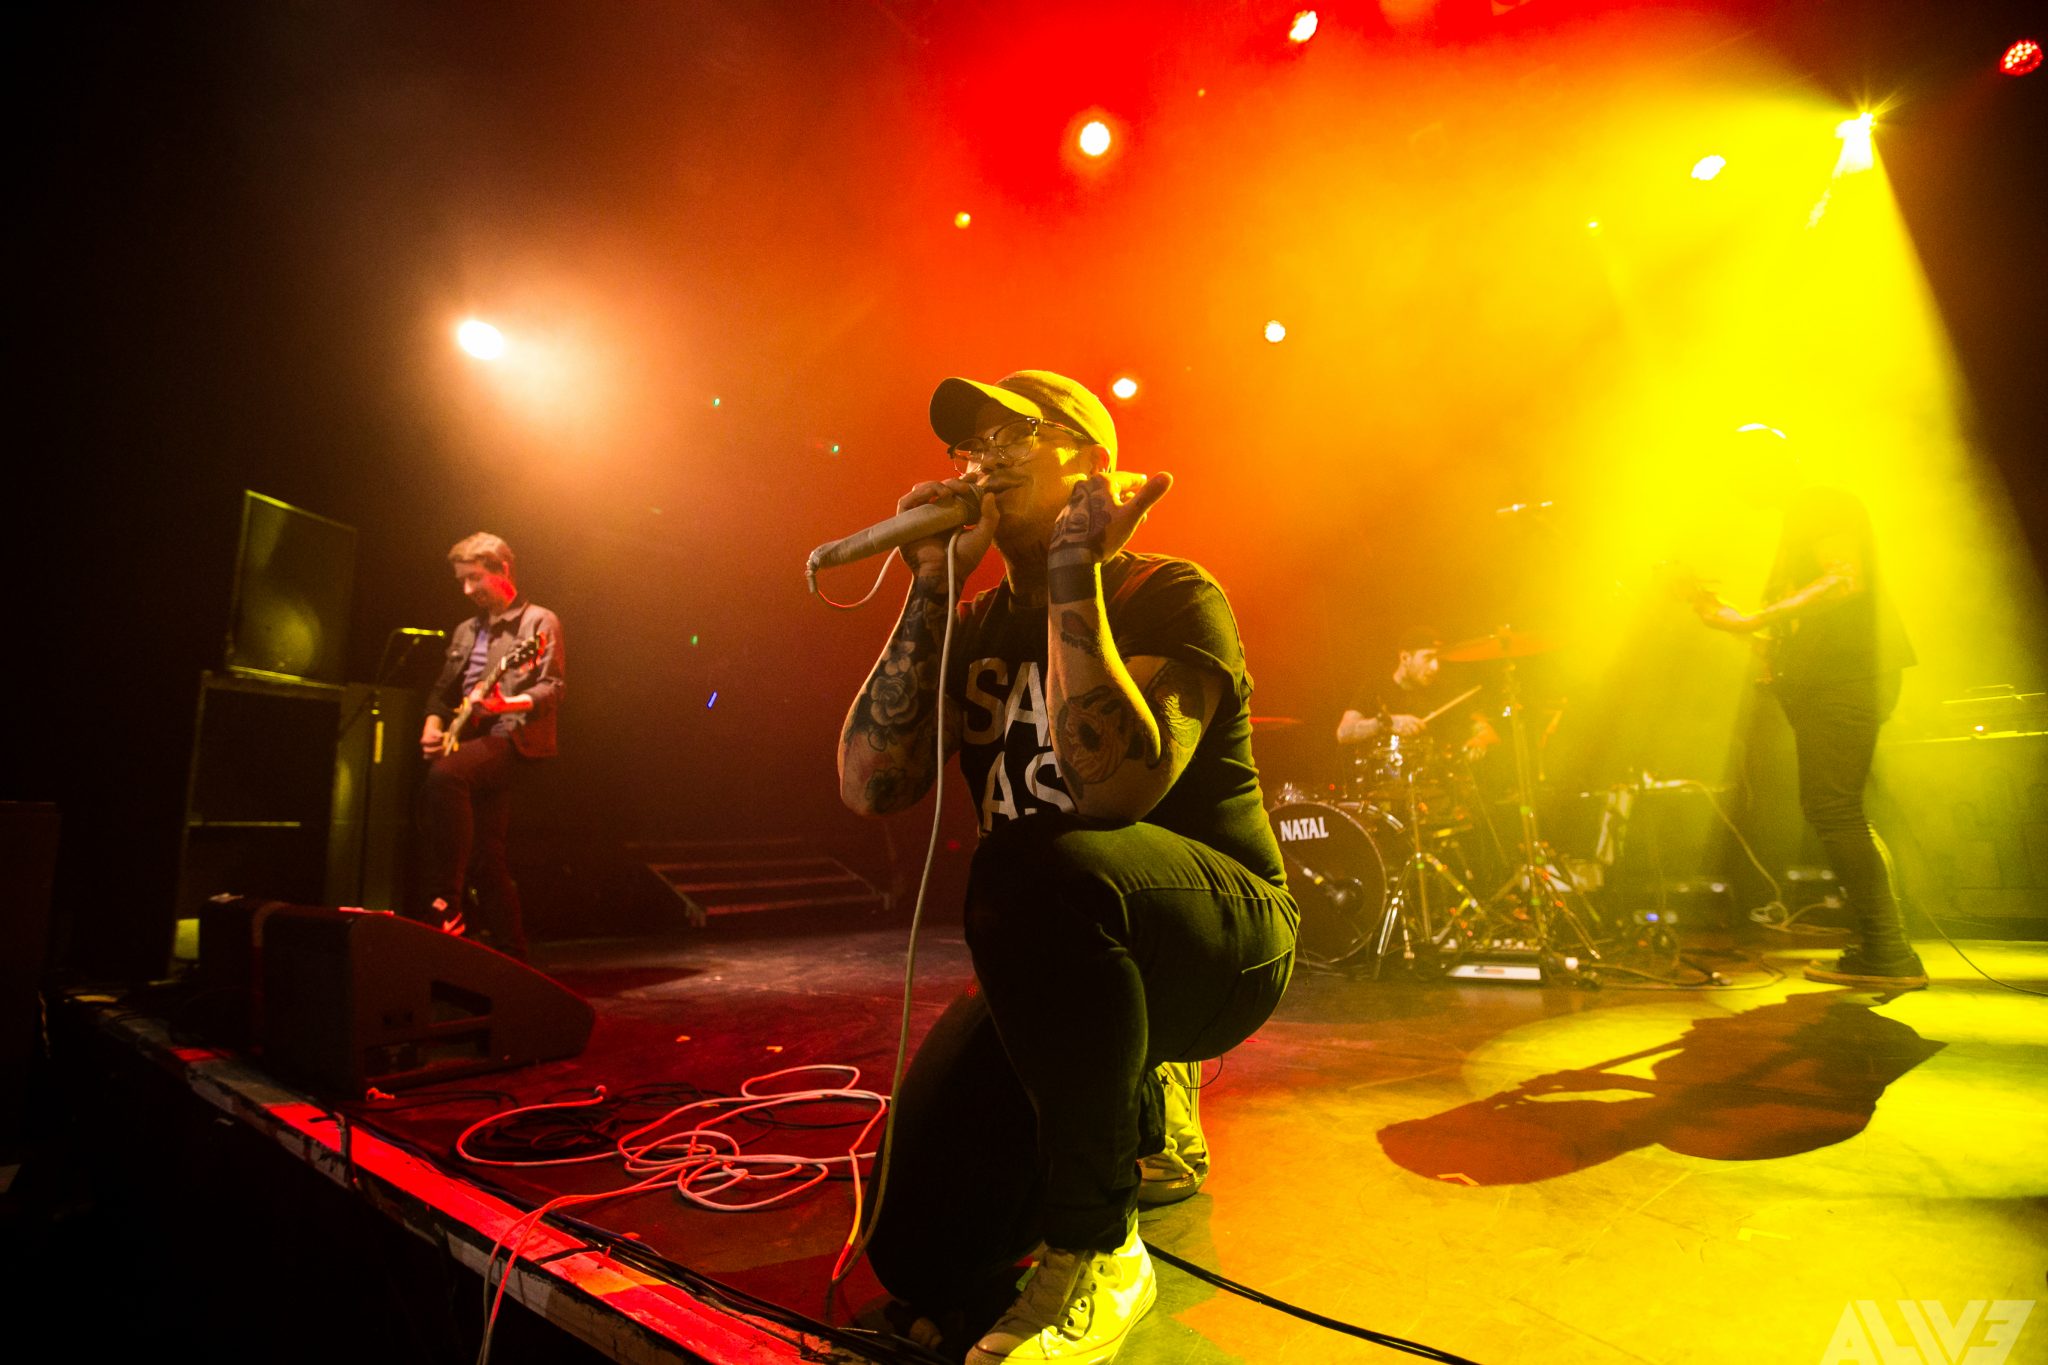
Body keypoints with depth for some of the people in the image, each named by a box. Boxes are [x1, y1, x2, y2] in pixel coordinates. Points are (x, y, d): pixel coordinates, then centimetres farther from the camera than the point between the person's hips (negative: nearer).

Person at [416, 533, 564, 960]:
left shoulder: (538, 622, 0)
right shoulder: (466, 631, 22)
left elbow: (552, 689, -11)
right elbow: (443, 689, 25)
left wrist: (508, 702, -29)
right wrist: (432, 724, 6)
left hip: (512, 738, -7)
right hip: (469, 743, 8)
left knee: (442, 776, -34)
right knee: (484, 856, 5)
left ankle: (444, 904, -28)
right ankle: (511, 952, 13)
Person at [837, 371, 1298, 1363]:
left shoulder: (1170, 599, -9)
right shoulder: (979, 628, 7)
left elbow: (1110, 789, -29)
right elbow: (868, 786, -9)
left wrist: (1074, 572, -26)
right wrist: (932, 588, -11)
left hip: (1218, 939, -5)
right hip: (1061, 957, 6)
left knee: (1030, 869, -39)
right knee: (919, 1258, -1)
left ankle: (1095, 1253, -14)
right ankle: (1132, 1111, 26)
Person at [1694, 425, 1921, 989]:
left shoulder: (1827, 505, -4)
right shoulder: (1796, 524, 25)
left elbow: (1846, 580, -20)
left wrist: (1757, 620, -26)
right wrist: (1729, 614, 14)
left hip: (1849, 672, -11)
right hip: (1822, 678, 11)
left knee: (1831, 806, -13)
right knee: (1830, 808, 13)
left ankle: (1888, 955, -8)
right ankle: (1882, 945, 20)